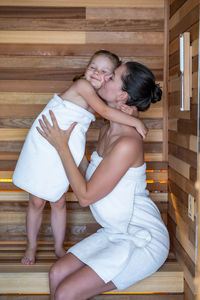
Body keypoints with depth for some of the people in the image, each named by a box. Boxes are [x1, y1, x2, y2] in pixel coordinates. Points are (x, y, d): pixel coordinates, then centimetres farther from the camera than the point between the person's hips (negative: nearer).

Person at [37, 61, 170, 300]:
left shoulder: (128, 143, -26)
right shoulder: (106, 131, 3)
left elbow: (85, 196, -19)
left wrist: (61, 146, -14)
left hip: (144, 241, -8)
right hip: (115, 233, 8)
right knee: (57, 273, -2)